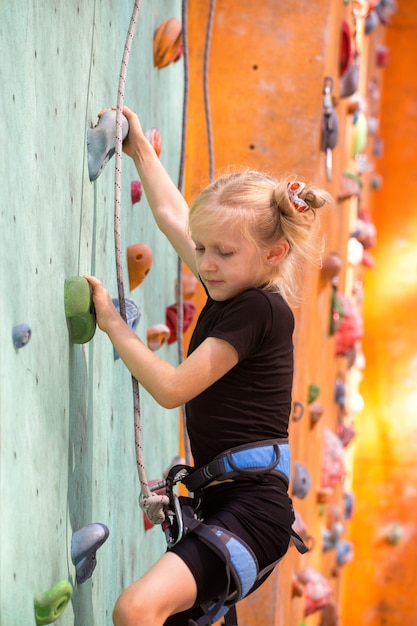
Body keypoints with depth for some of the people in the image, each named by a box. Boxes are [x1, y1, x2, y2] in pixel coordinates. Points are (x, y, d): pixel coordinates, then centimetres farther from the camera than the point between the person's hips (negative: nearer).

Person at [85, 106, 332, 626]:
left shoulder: (257, 309, -13)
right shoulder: (232, 288, 13)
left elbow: (171, 388, -15)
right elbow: (171, 215, 28)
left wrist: (112, 324, -3)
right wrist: (140, 149, 37)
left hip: (252, 507, -10)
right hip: (224, 503, 10)